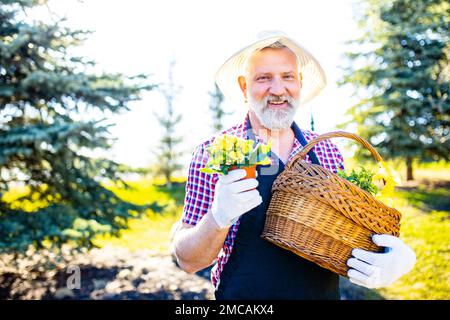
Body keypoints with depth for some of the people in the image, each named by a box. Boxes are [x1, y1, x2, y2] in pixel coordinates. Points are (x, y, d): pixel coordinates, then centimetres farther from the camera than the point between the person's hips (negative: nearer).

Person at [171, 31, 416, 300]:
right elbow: (188, 261, -12)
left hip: (325, 292, 3)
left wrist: (398, 258, -16)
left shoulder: (329, 152, -4)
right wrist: (219, 217, -32)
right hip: (242, 295, -3)